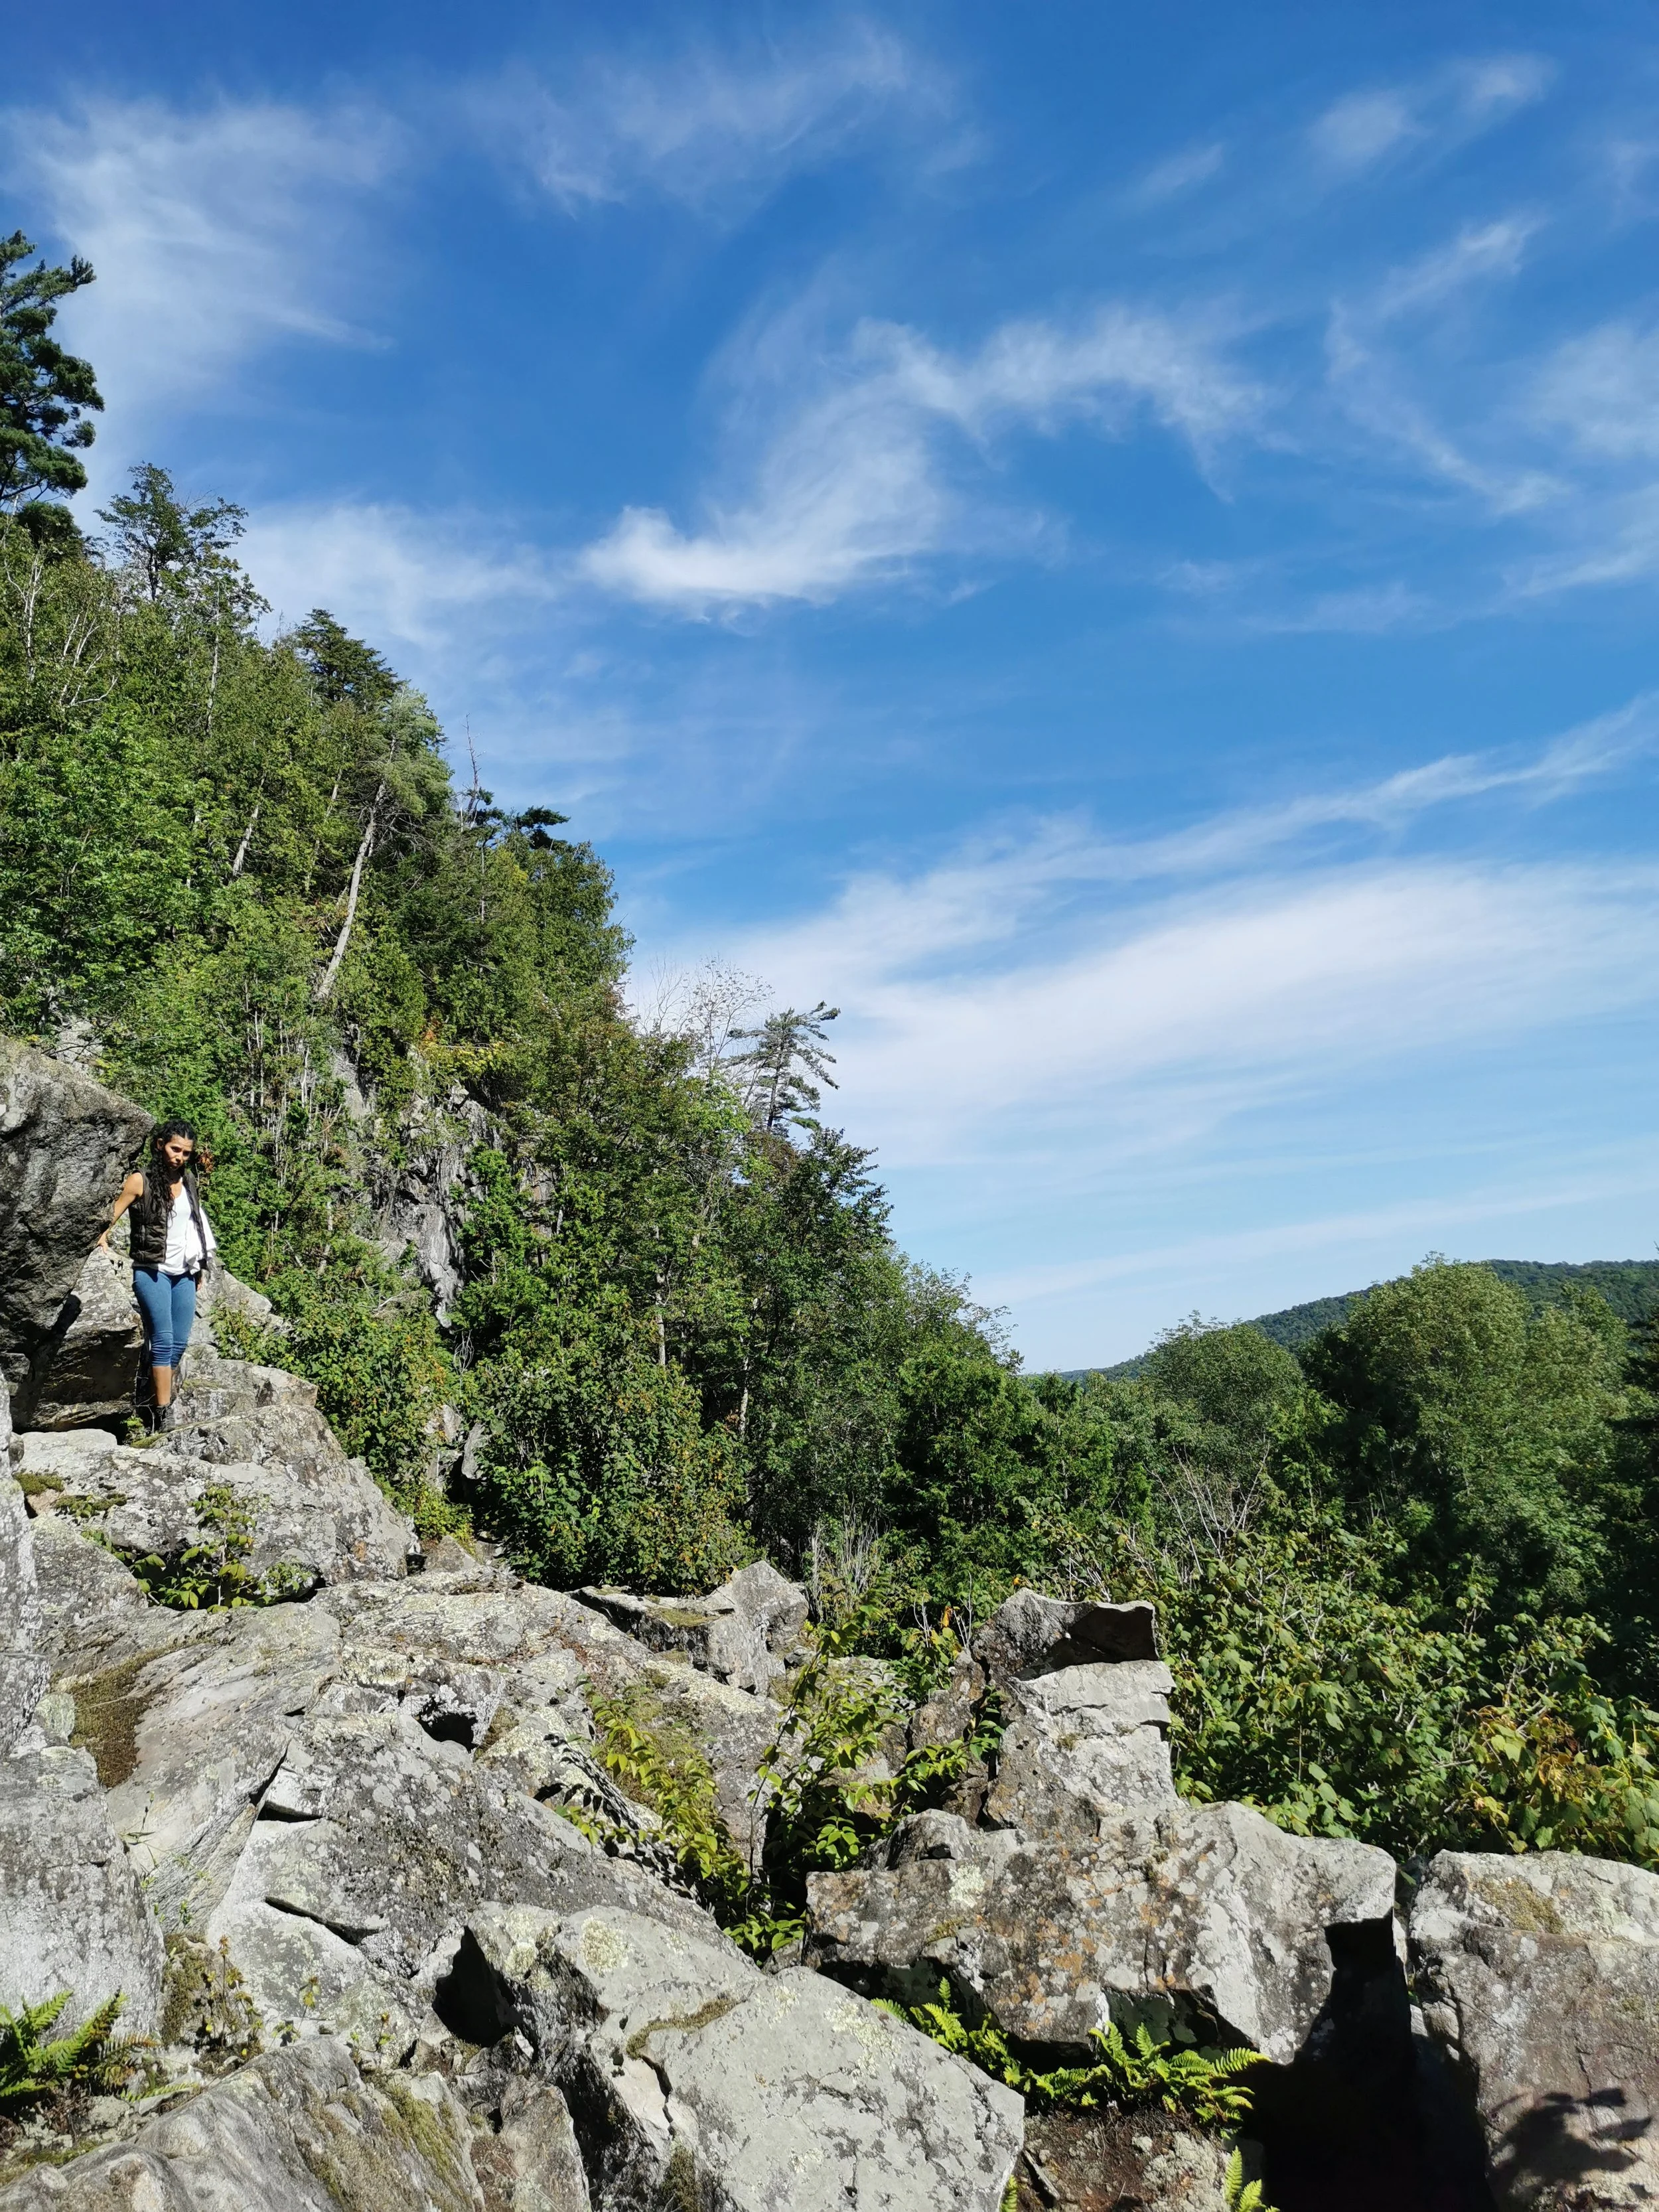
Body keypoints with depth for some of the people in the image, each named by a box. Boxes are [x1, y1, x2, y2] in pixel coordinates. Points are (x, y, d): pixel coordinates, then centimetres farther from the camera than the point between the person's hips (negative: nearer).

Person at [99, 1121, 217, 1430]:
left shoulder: (189, 1183, 12)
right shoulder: (140, 1182, -4)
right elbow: (111, 1216, -6)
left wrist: (199, 1268, 23)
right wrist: (103, 1240, -26)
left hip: (184, 1274, 6)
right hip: (152, 1271, -6)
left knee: (180, 1343, 3)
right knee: (164, 1340, -12)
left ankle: (161, 1397, 16)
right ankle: (165, 1413, -11)